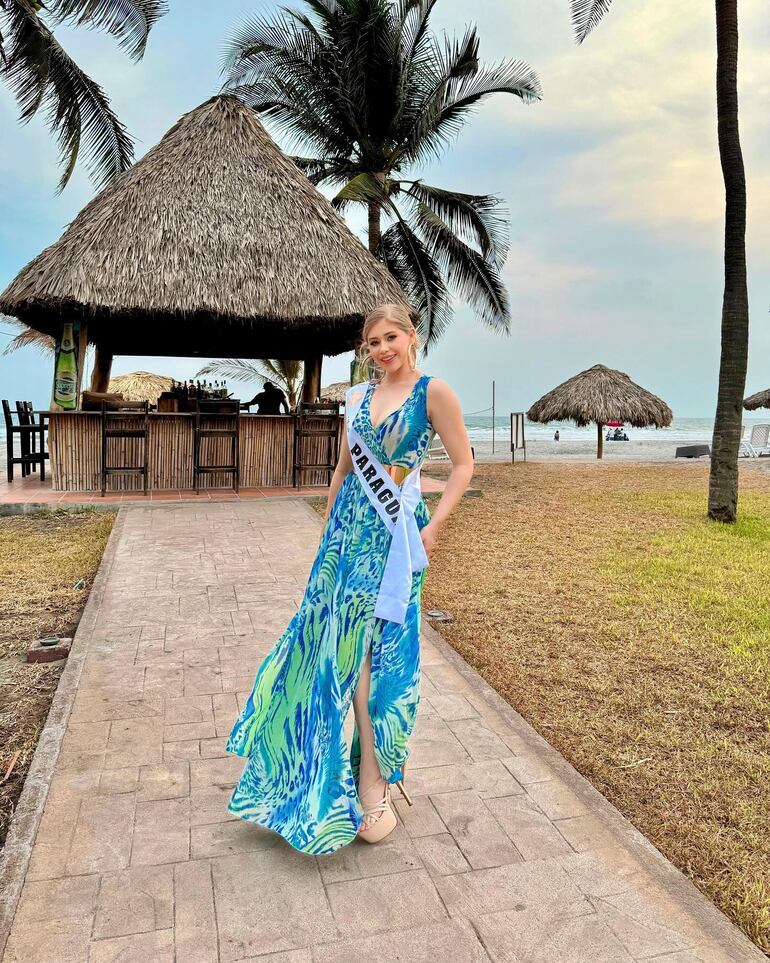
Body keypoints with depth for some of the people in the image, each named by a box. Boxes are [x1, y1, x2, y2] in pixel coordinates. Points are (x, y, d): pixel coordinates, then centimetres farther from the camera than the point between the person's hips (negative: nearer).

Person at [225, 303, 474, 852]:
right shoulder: (358, 396, 10)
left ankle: (373, 777, 16)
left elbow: (464, 464, -6)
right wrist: (329, 524, 17)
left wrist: (434, 527, -14)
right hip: (349, 528, 5)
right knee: (334, 636, 10)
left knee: (372, 645, -2)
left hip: (395, 533, -5)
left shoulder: (434, 392, -6)